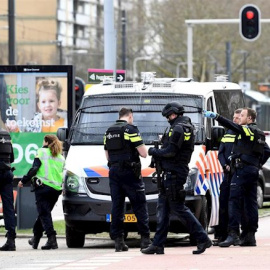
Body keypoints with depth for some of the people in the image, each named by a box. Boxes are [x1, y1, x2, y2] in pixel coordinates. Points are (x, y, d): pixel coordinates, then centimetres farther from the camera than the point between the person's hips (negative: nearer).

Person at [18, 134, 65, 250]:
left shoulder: (42, 152, 2)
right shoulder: (61, 157, 19)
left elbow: (34, 169, -7)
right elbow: (61, 173, 15)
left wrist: (23, 180, -2)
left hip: (43, 186, -6)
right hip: (56, 188, 6)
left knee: (44, 213, -7)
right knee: (44, 213, 17)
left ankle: (52, 239, -21)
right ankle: (35, 238, 24)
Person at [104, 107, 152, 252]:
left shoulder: (109, 131, 14)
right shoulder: (131, 129, -8)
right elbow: (143, 153, -10)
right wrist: (141, 148, 10)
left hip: (113, 171, 6)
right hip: (130, 172, -6)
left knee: (116, 206, 6)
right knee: (139, 205, -1)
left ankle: (118, 240, 2)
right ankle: (145, 238, -4)